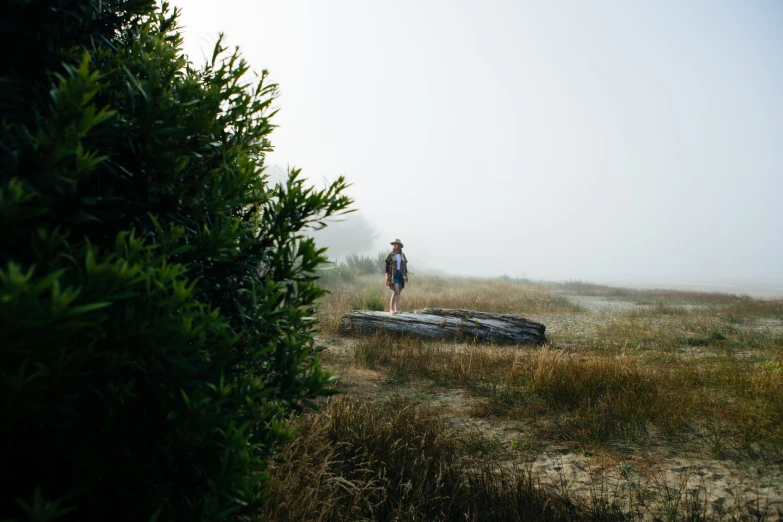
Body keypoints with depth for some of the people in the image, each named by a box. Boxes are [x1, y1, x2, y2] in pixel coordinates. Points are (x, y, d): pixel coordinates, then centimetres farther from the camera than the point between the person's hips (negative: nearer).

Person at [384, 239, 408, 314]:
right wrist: (387, 277, -10)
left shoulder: (402, 255, 8)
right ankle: (391, 308, -5)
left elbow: (405, 266, 12)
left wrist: (406, 276, 6)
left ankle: (396, 309, 6)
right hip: (393, 275, -4)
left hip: (401, 275, 4)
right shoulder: (390, 255, -3)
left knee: (398, 293, 4)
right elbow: (387, 266, -3)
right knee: (396, 292, -16)